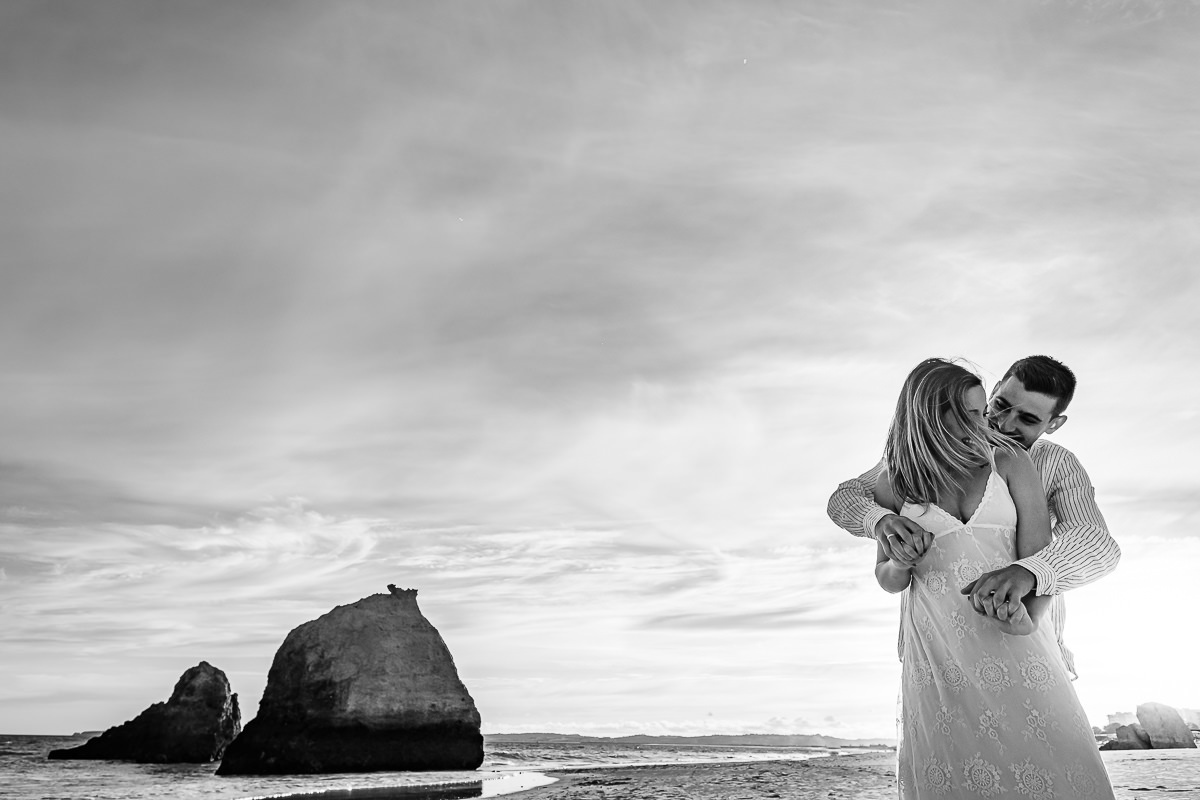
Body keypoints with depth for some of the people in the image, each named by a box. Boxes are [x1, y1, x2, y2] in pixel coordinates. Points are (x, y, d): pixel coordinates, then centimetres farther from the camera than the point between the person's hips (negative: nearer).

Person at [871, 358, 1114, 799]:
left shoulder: (1010, 462, -1)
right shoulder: (892, 484, 2)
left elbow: (1041, 552, -6)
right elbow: (886, 579, 13)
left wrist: (1029, 618, -24)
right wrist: (901, 563, -10)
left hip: (1014, 643, 0)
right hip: (937, 648, 0)